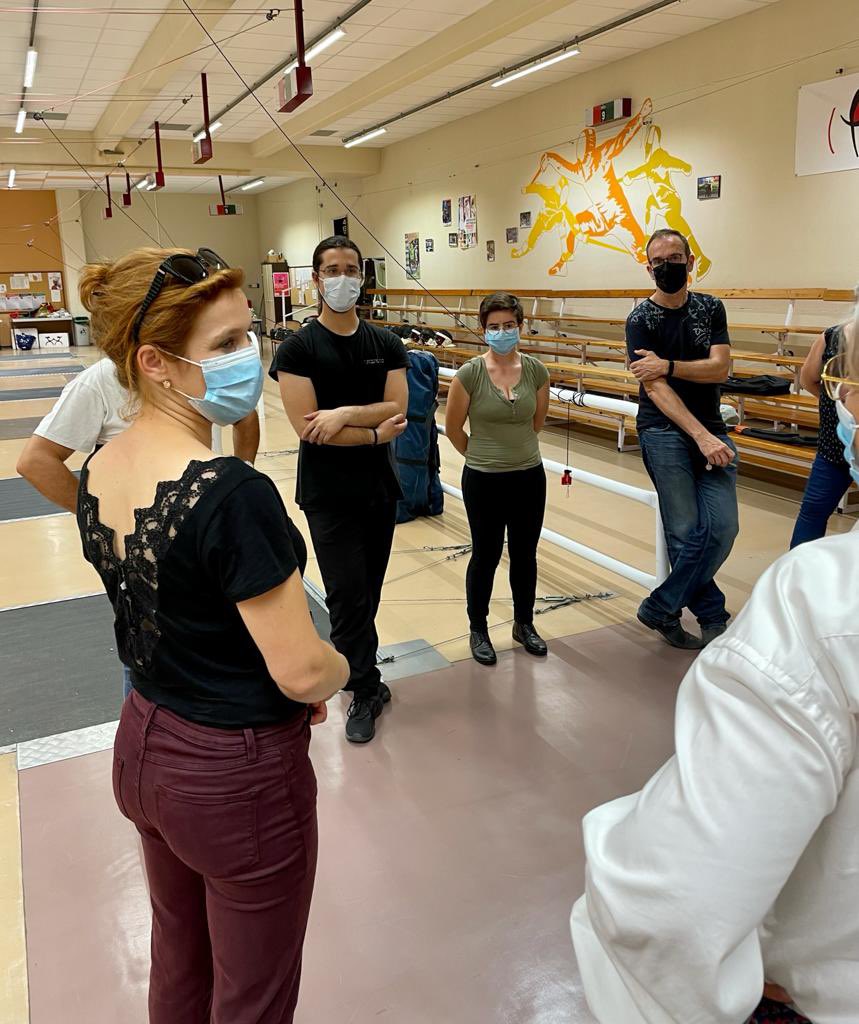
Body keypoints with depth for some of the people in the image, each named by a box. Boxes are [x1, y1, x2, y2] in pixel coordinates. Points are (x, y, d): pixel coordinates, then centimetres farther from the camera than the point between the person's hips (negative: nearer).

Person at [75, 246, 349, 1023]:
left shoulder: (98, 473, -4)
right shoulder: (232, 494, -30)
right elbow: (303, 672, -25)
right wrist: (340, 670, -3)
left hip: (143, 747, 8)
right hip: (238, 776, -7)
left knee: (178, 958, 29)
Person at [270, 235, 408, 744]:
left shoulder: (386, 343, 5)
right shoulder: (298, 348, -8)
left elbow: (397, 408, -6)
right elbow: (306, 426, -16)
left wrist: (345, 413, -21)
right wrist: (374, 434, -13)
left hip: (380, 486, 4)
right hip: (329, 493, -4)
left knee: (368, 592, 14)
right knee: (348, 595, 0)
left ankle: (354, 665, 32)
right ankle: (367, 690, 16)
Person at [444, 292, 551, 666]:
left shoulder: (536, 371, -5)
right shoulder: (469, 374, -14)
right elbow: (453, 429, -3)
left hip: (530, 477, 3)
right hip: (484, 481, -3)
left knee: (525, 555, 16)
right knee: (486, 557, 10)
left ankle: (524, 624, 36)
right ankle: (478, 630, 30)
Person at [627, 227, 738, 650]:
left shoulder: (711, 308, 9)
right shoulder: (641, 319, -2)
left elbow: (720, 368, -4)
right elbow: (655, 388, -12)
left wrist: (668, 366, -18)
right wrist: (701, 437, -18)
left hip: (711, 429, 4)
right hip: (664, 430, -4)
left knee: (723, 527, -5)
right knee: (686, 532, -4)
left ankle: (661, 608, 7)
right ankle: (712, 617, 14)